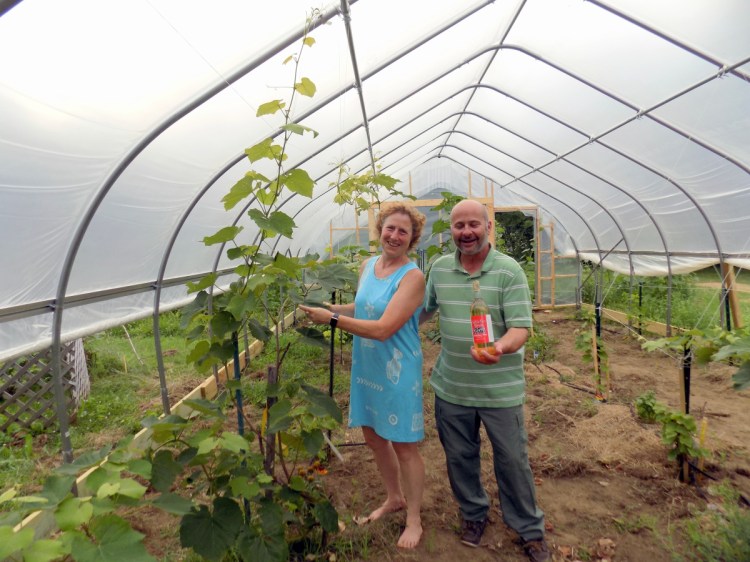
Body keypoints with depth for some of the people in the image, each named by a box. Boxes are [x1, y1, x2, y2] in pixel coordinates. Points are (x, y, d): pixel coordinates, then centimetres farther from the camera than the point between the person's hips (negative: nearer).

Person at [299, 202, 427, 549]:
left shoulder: (412, 277, -19)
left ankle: (414, 520, 31)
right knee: (373, 436, 20)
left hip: (397, 371, -7)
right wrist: (327, 306, 5)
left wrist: (332, 319, -24)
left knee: (404, 446, 8)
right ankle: (394, 498, 45)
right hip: (366, 368, 7)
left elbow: (383, 328, -27)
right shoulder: (368, 265, 3)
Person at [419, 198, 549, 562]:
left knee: (512, 460, 11)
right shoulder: (439, 268, 1)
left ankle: (529, 528, 36)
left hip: (500, 389, -3)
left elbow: (520, 328, -17)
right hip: (451, 386, 3)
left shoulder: (509, 270, -11)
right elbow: (424, 310, 16)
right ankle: (473, 514, 44)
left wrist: (500, 348, -36)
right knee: (459, 457, 18)